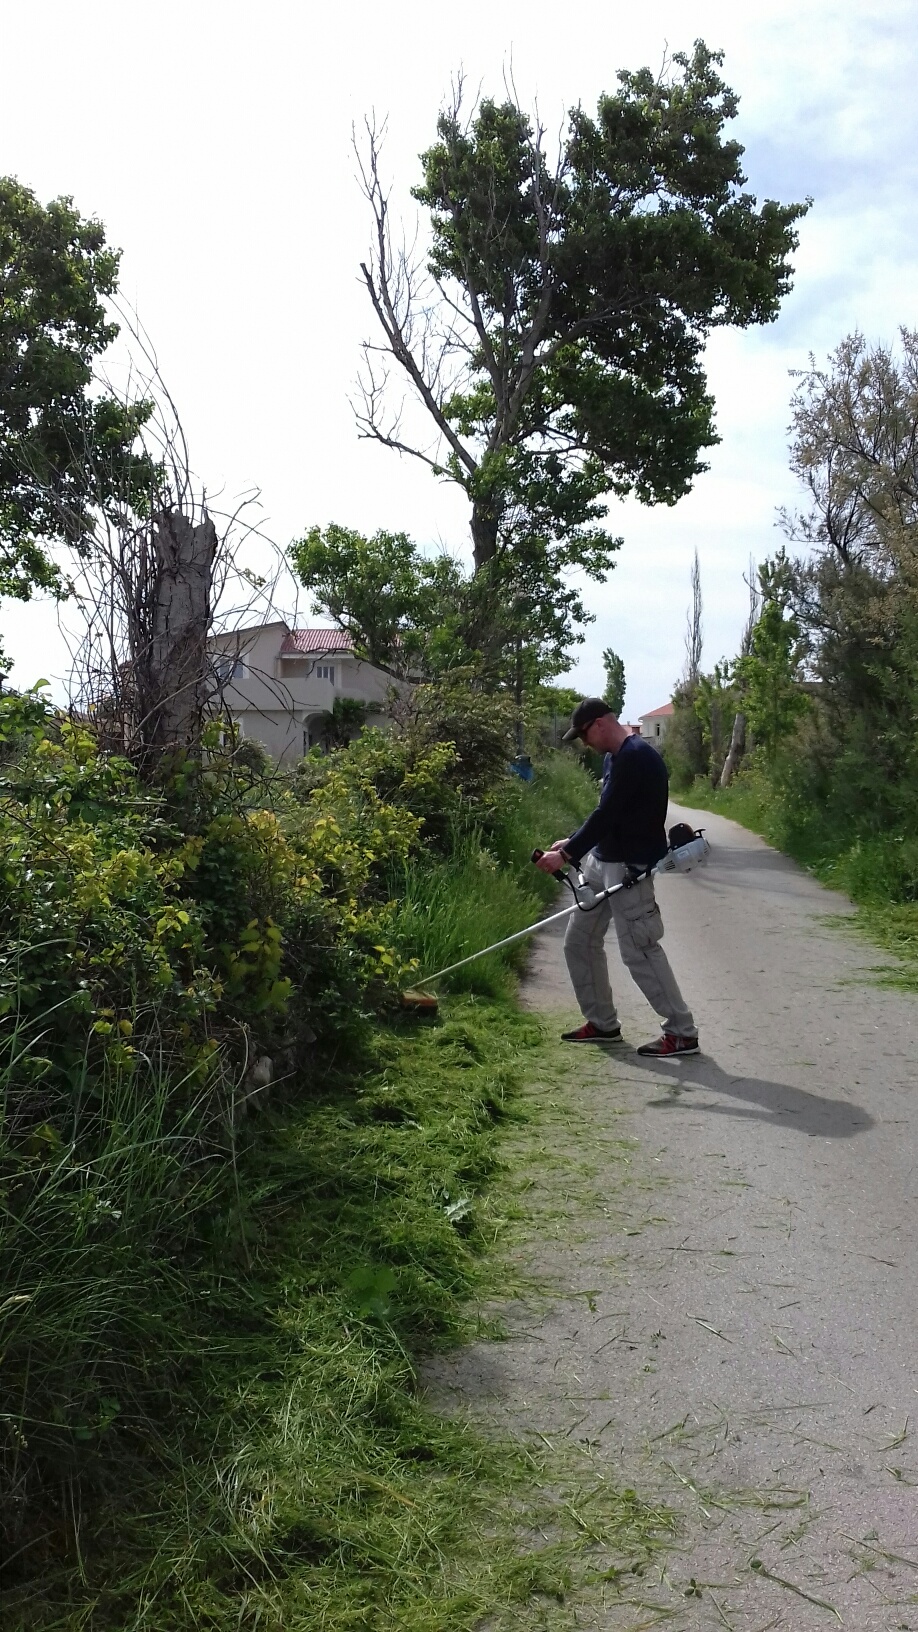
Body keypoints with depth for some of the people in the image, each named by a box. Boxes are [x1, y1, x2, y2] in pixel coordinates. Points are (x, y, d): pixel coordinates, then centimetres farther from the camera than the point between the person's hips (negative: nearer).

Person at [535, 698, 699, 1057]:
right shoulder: (614, 757, 13)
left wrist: (567, 855, -18)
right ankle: (602, 1023, 24)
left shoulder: (636, 757, -19)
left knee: (639, 950, -8)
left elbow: (607, 815, -22)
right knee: (578, 942, 13)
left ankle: (683, 1033, 4)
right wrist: (570, 843, 9)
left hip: (629, 867, -10)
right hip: (601, 861, 10)